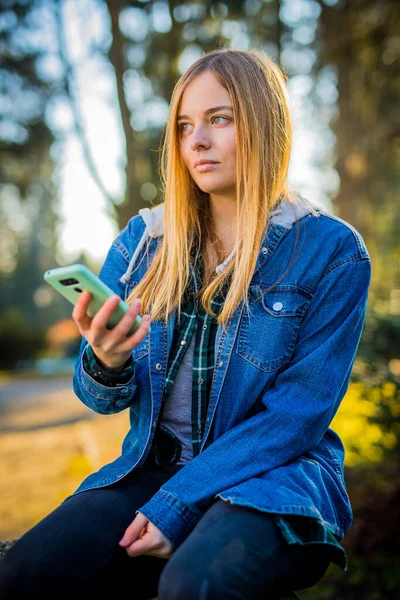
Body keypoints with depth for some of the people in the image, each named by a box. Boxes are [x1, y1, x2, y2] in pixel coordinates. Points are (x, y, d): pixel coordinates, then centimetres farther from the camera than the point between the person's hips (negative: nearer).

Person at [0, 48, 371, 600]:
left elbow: (297, 416, -9)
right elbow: (103, 399, 10)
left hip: (271, 478, -3)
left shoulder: (332, 251, -4)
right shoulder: (143, 241, 8)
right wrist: (105, 365, -15)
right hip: (151, 468, 4)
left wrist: (177, 505, -16)